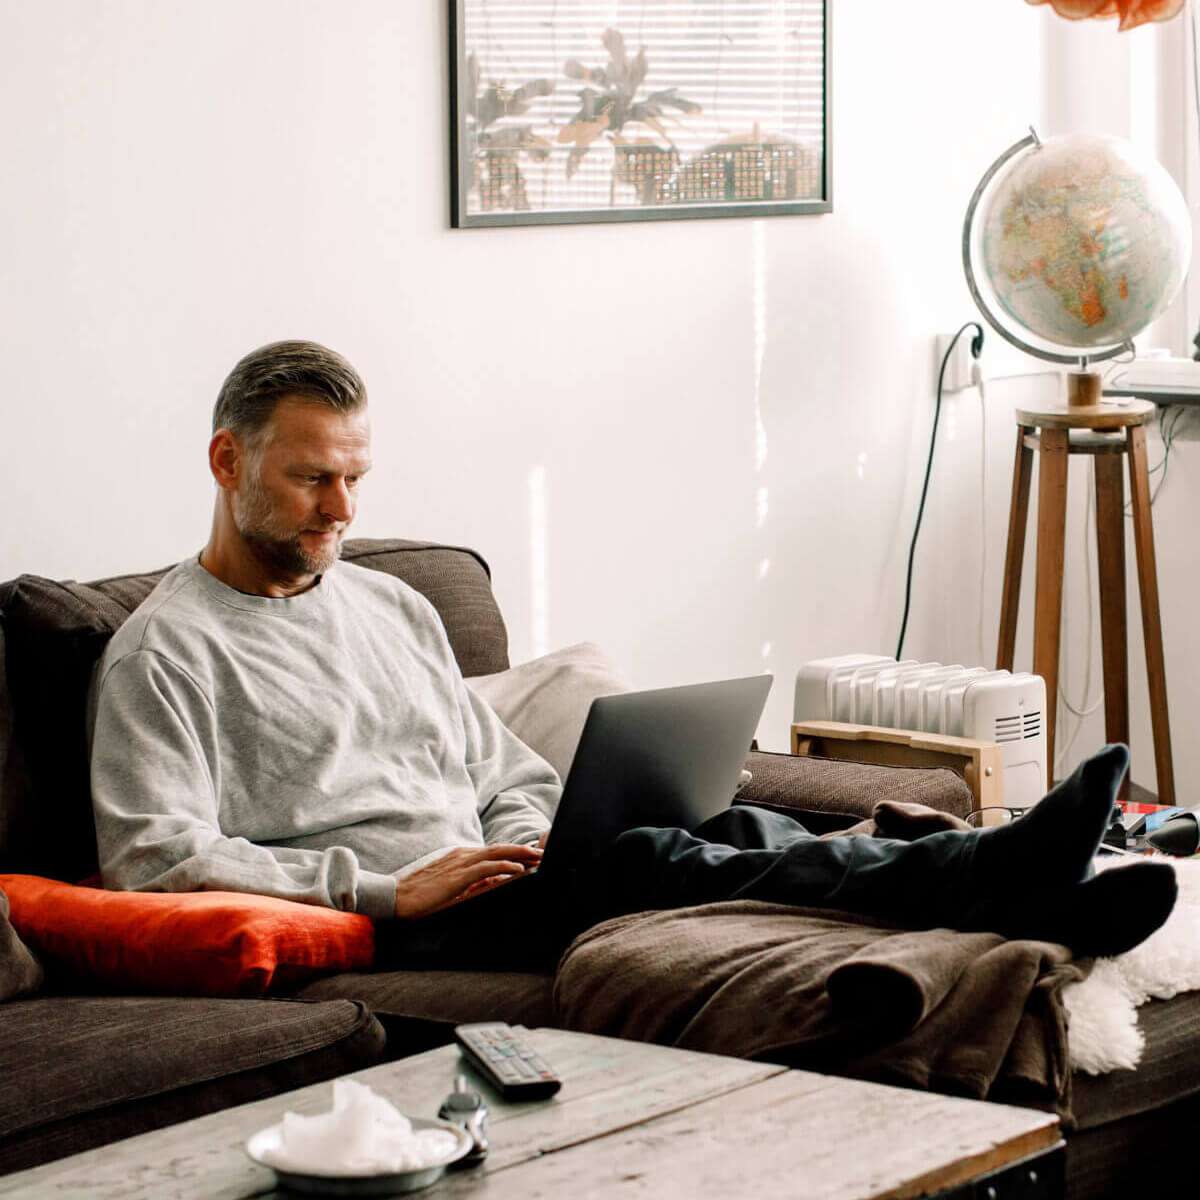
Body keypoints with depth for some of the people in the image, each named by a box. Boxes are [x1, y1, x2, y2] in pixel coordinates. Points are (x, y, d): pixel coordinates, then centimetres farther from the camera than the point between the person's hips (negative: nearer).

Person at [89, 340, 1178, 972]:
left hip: (481, 881, 7)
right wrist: (387, 888, -16)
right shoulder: (166, 650, 1)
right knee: (641, 859, -30)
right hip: (369, 933, -7)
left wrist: (519, 851, -1)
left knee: (729, 829, -21)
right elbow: (154, 859, -12)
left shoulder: (392, 607, 24)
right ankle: (996, 881, -45)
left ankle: (1006, 888, -38)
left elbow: (514, 776, 25)